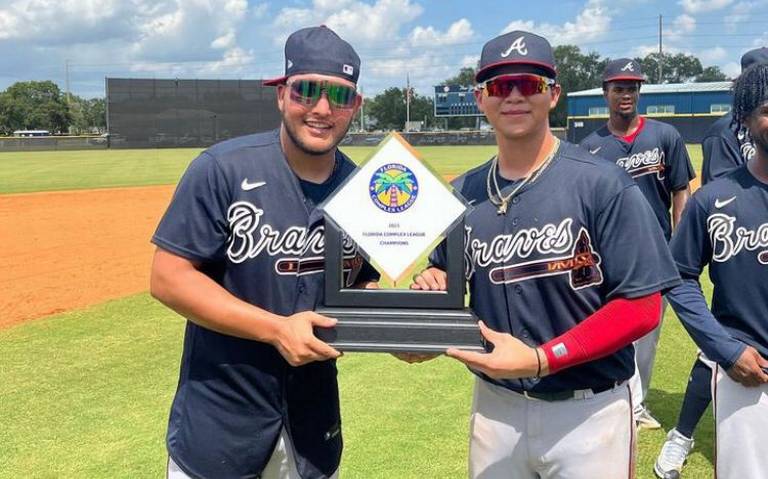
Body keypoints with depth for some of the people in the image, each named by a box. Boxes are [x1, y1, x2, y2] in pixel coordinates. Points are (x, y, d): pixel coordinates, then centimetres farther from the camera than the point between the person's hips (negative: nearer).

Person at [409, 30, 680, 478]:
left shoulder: (602, 184, -13)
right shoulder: (462, 194, 2)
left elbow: (641, 306, -15)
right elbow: (446, 276, 15)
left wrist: (541, 359, -22)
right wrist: (431, 286, -9)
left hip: (588, 410, -4)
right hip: (494, 406, 4)